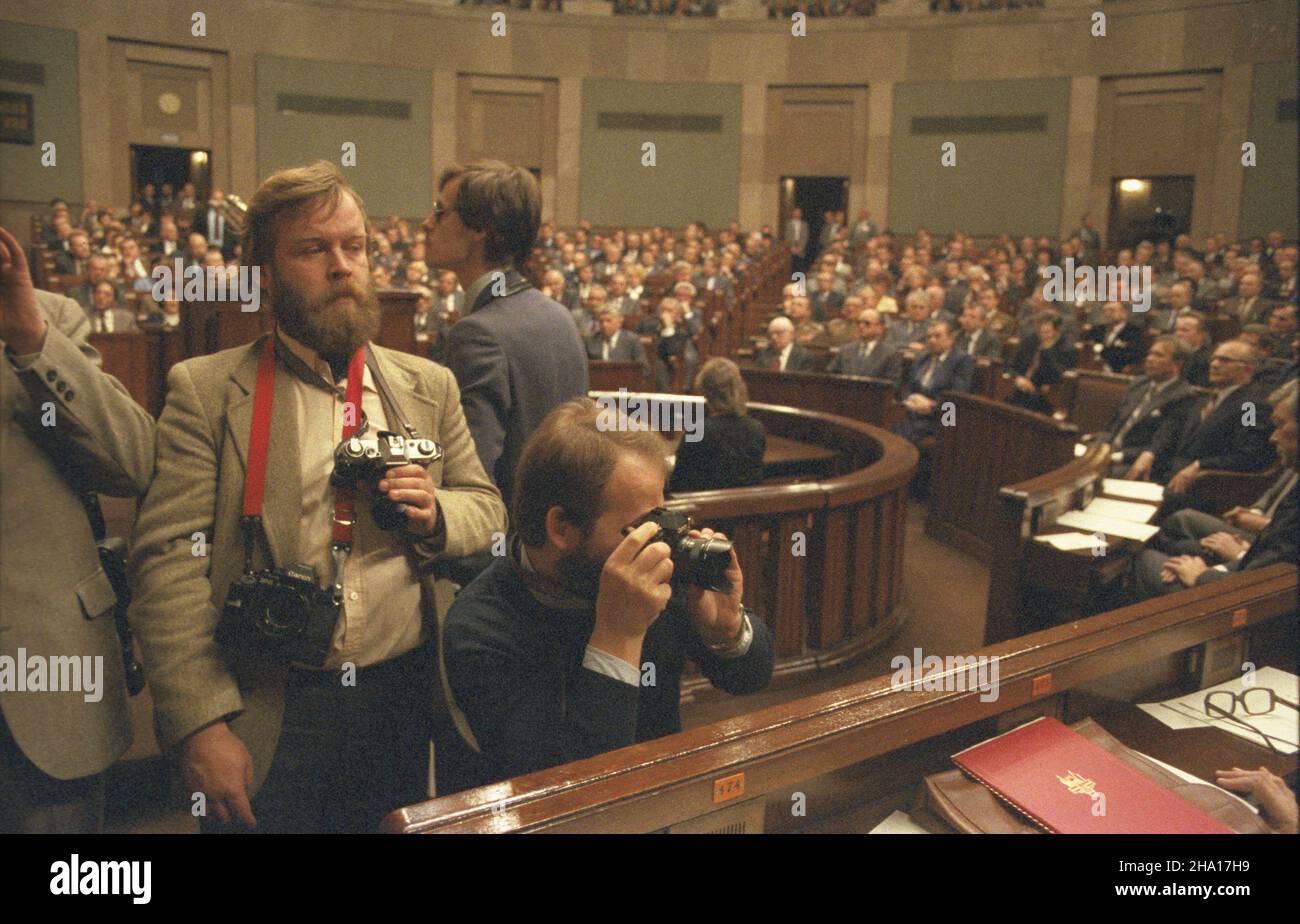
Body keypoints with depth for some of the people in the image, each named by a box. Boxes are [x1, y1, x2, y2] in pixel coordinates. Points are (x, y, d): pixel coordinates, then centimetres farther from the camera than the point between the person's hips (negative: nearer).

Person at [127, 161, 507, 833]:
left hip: (407, 701, 4)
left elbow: (487, 508, 13)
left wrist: (436, 513, -10)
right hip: (268, 719, -3)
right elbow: (168, 559, -11)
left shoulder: (430, 386, 7)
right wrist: (201, 725, -17)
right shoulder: (203, 391, -4)